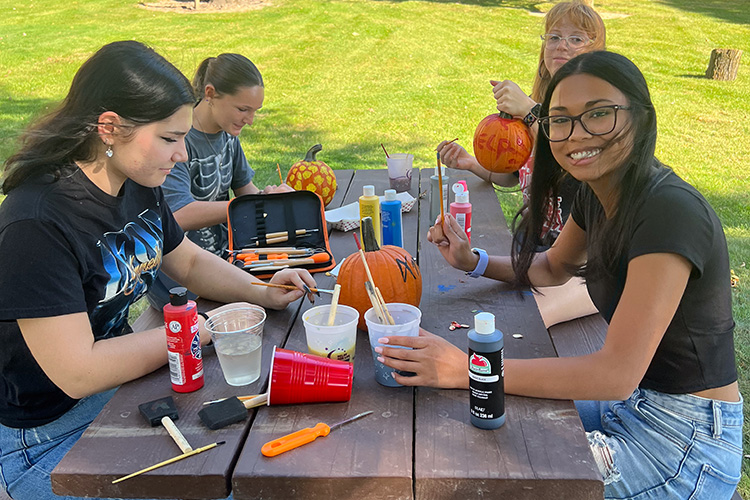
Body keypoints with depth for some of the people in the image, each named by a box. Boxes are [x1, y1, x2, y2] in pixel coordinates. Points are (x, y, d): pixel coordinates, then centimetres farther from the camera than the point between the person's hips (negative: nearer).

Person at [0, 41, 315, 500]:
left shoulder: (138, 187, -3)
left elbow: (190, 261, 13)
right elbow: (78, 373, -29)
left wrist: (262, 293, -4)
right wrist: (199, 330, -21)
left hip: (122, 383, 8)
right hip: (48, 439, -7)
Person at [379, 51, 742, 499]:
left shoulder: (669, 211, -28)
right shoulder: (596, 192, -1)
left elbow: (617, 372, -31)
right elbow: (552, 267, 18)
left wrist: (467, 370, -32)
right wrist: (471, 261, 1)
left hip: (687, 437, -8)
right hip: (631, 399, 8)